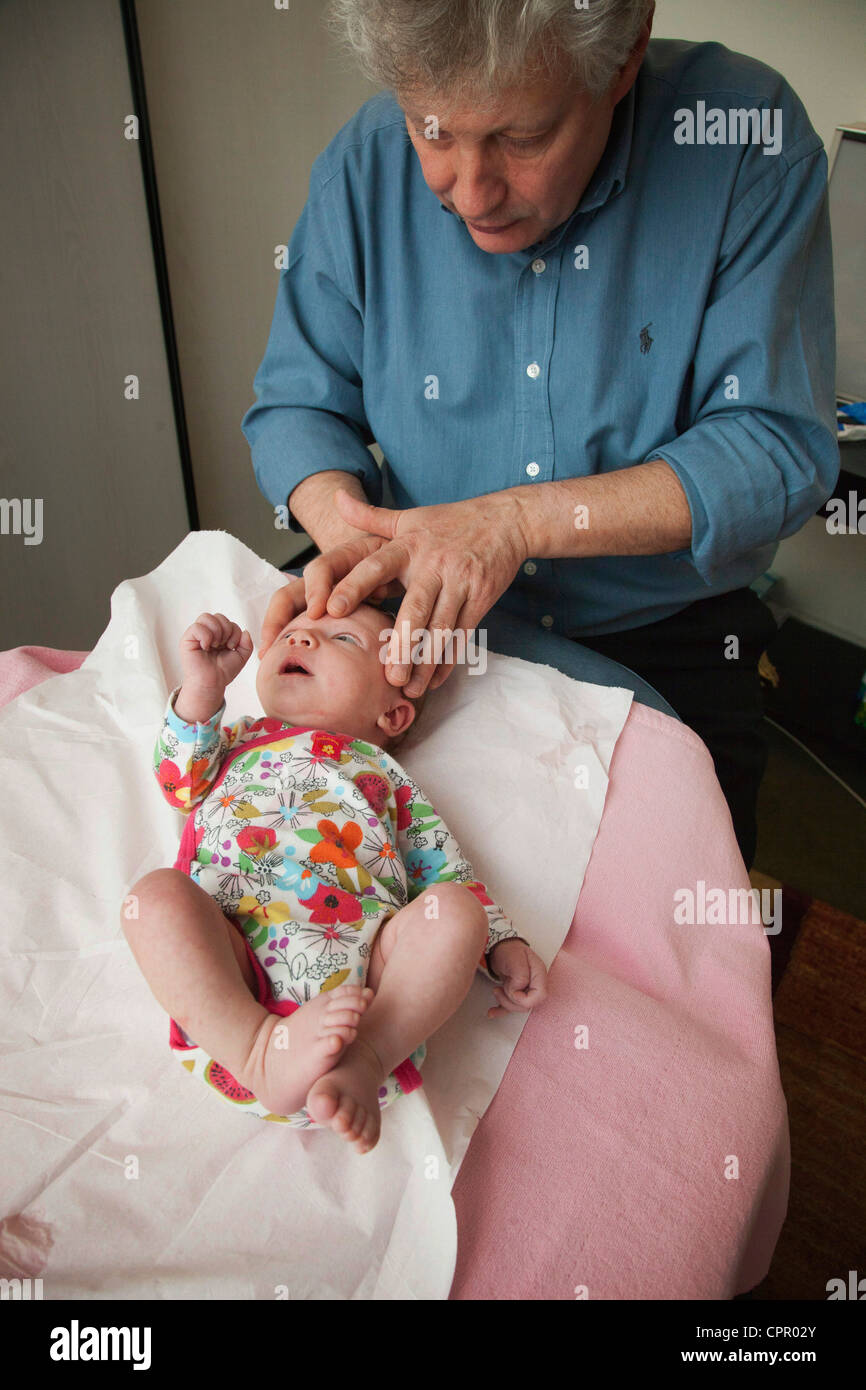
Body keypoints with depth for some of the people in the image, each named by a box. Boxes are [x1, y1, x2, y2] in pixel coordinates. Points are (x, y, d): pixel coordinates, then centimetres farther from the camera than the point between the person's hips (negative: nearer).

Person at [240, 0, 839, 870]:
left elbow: (779, 448, -20)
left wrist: (517, 520, -30)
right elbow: (294, 405, -3)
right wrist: (353, 536, -26)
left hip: (667, 654, -1)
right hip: (437, 637, 2)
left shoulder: (746, 139, -17)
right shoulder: (365, 165, -9)